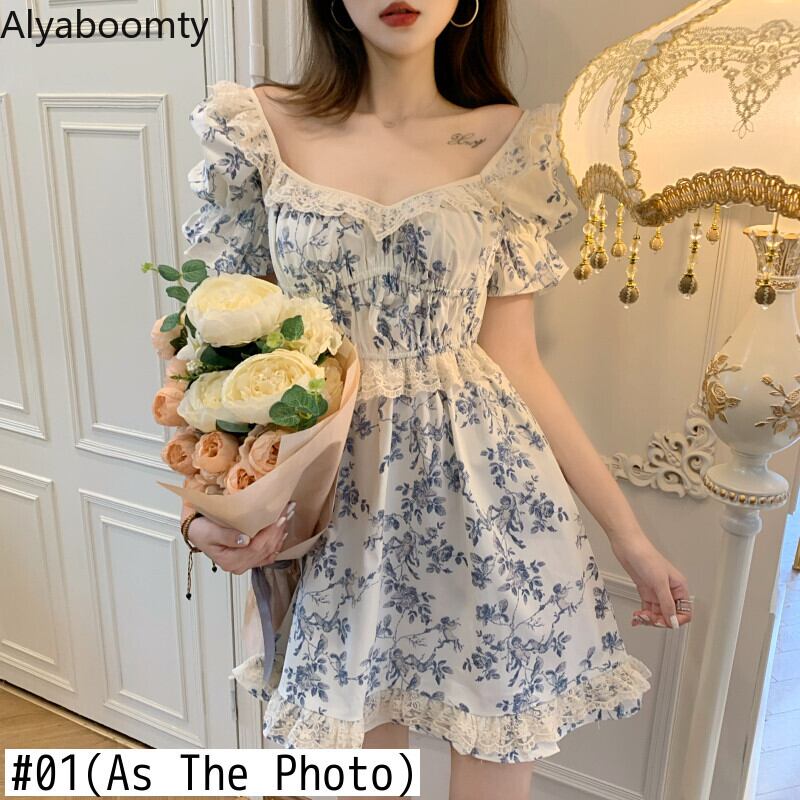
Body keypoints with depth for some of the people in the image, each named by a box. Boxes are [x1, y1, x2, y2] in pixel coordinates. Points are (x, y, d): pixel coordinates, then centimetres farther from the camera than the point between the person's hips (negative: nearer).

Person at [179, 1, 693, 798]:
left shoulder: (508, 143, 0)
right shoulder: (262, 128, 0)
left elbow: (516, 365, 1)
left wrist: (626, 529, 2)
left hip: (483, 494, 0)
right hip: (329, 496, 1)